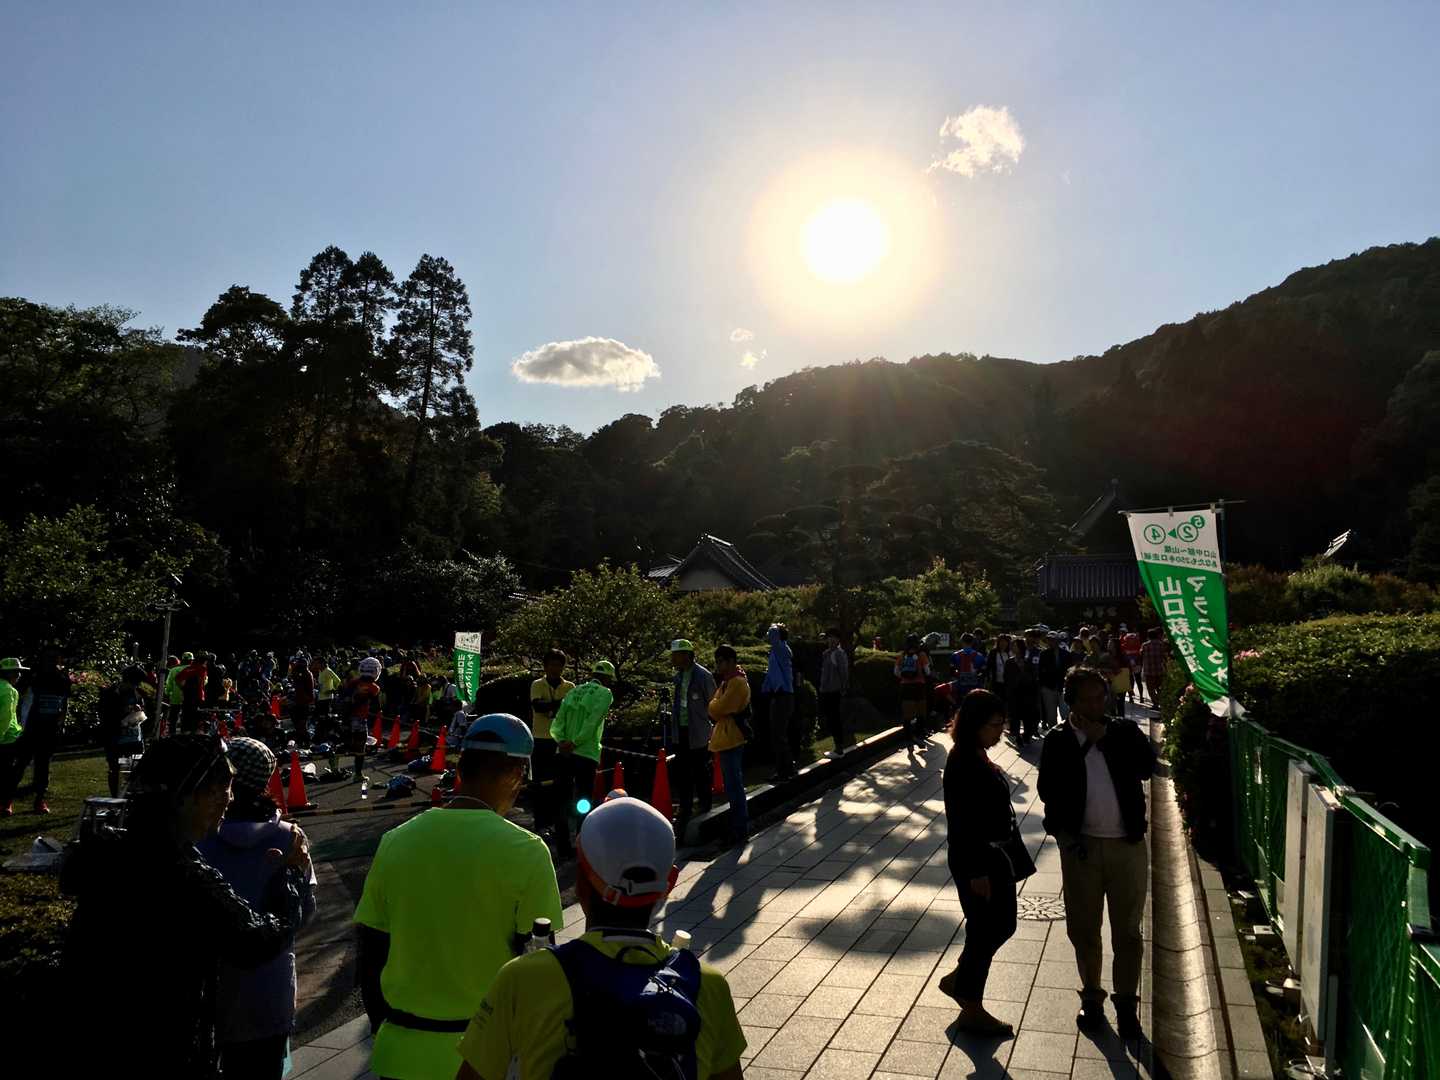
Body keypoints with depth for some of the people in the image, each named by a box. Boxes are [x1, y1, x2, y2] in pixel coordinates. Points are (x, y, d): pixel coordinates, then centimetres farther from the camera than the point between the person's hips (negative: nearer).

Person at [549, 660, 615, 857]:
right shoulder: (605, 693, 0)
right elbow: (592, 722, -15)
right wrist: (574, 743, -13)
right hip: (586, 755, -5)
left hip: (563, 754, 5)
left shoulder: (573, 692, 18)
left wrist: (563, 742, -6)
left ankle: (563, 848, 11)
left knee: (561, 802, 8)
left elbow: (556, 725, 7)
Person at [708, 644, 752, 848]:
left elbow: (716, 710, -19)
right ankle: (741, 825, 26)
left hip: (731, 739, -11)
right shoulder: (729, 680, 16)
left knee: (733, 785, -6)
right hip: (727, 738, 11)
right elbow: (716, 711, 17)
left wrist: (713, 701, 0)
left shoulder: (736, 682, -16)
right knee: (734, 784, 16)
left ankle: (739, 829, 0)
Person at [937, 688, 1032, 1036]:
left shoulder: (979, 757, 7)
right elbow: (961, 823, -23)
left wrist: (1010, 857, 19)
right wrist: (976, 872, -21)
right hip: (977, 860, -10)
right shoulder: (962, 763, -22)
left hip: (995, 855, 10)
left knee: (1002, 926, 18)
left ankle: (958, 980, 34)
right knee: (985, 931, 4)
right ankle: (972, 1010, 21)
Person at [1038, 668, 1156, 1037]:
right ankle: (1091, 997, 29)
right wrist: (1065, 834, -12)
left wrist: (1104, 738, -16)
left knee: (1127, 930, 9)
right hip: (1081, 846, 0)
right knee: (1083, 928, 12)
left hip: (1127, 845, 0)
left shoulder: (1124, 732, 1)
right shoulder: (1058, 741, -2)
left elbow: (1147, 767, -15)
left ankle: (1126, 1003, 24)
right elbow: (1048, 791, -3)